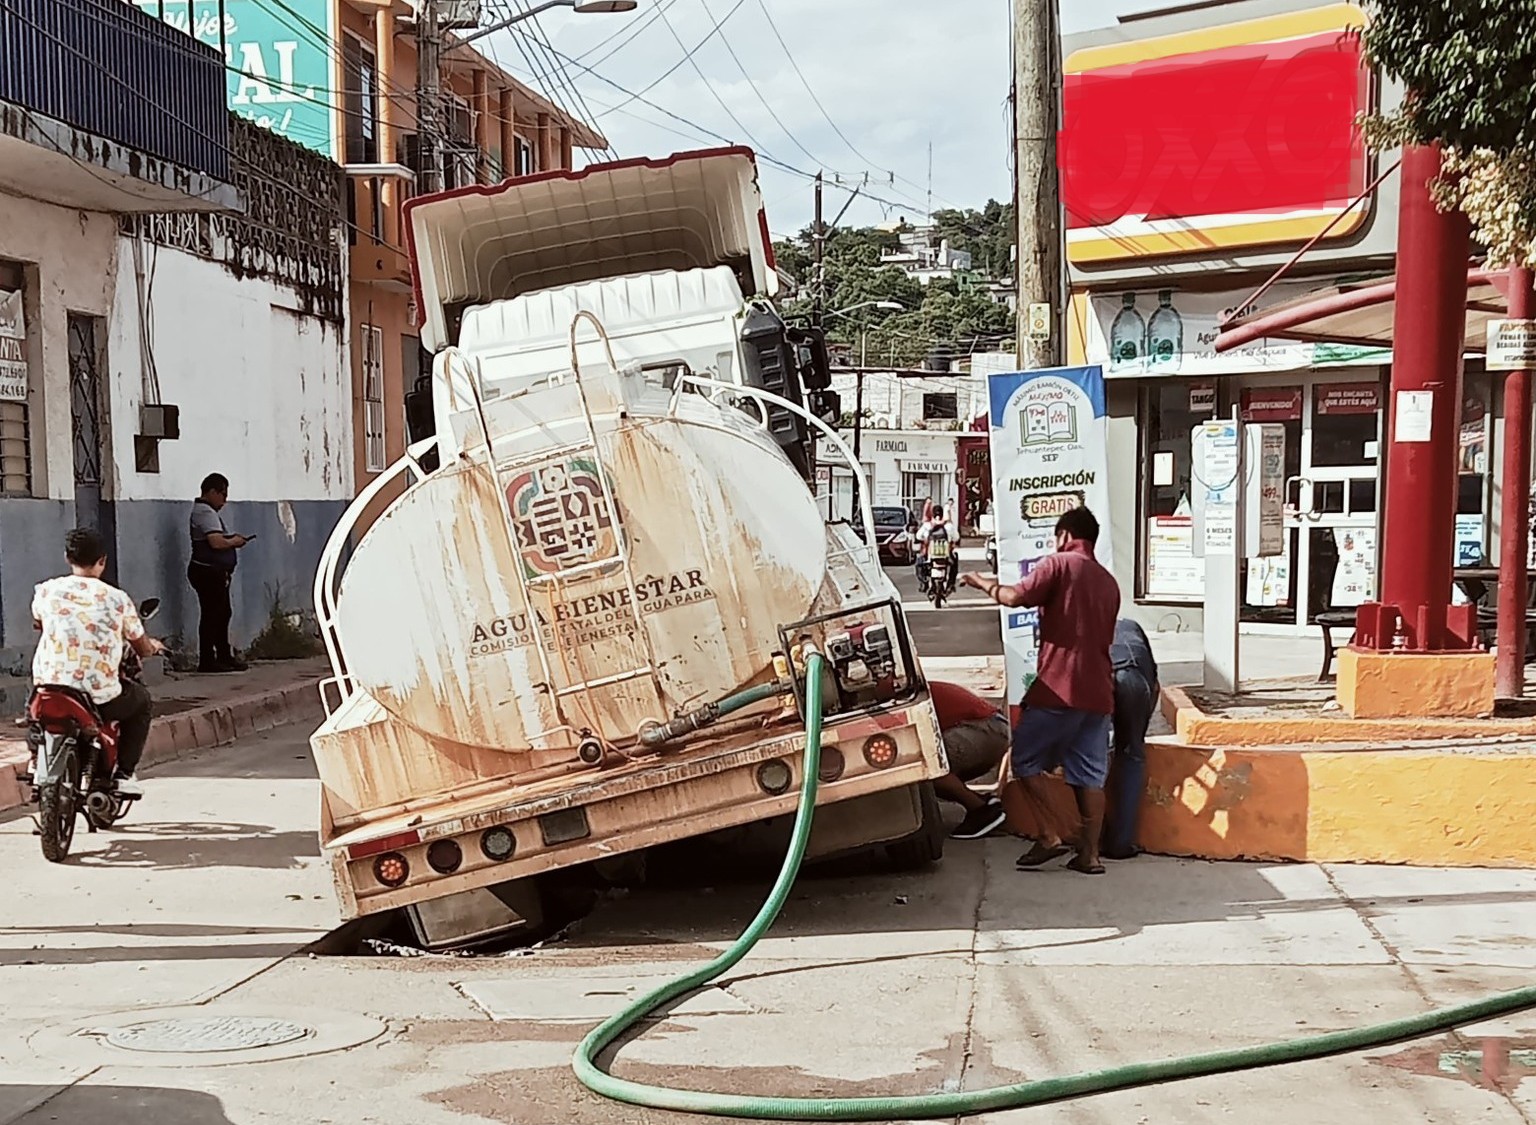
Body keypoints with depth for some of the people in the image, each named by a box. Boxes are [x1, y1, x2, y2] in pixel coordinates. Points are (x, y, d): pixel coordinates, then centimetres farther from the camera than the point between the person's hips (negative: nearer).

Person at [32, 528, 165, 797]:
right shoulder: (117, 599, -7)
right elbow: (143, 649, 4)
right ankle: (125, 773, 16)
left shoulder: (45, 591, 0)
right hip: (99, 697, -3)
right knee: (142, 702, 27)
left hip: (47, 687, 3)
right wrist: (154, 646, 29)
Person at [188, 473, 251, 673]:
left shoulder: (204, 510, 18)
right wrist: (234, 541, -9)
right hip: (209, 572, -11)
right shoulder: (206, 512, -16)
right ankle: (207, 661, -2)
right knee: (211, 615, -6)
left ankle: (225, 657, 22)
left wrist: (231, 539, 8)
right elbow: (216, 542, -26)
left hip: (214, 573, 11)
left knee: (223, 613, 15)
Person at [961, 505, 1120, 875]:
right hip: (1098, 692, 6)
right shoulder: (1109, 582, 17)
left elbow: (1016, 597, -16)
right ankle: (1090, 854, 3)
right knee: (1090, 774, 7)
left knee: (1026, 758, 7)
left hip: (1059, 688, -6)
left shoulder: (1059, 565, -4)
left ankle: (1051, 835, -3)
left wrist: (986, 584, 3)